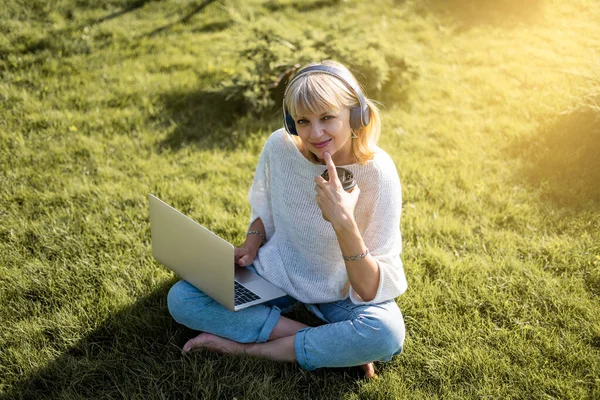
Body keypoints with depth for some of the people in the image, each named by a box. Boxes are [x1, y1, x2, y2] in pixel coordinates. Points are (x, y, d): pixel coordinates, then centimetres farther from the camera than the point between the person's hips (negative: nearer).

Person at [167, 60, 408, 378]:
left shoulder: (376, 173, -25)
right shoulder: (280, 146, -16)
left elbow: (372, 291, -26)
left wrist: (343, 222, -40)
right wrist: (252, 242, -12)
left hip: (340, 290, -3)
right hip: (276, 271, 3)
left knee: (388, 334, -34)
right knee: (180, 298, -15)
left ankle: (248, 347, -17)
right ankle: (330, 345, -17)